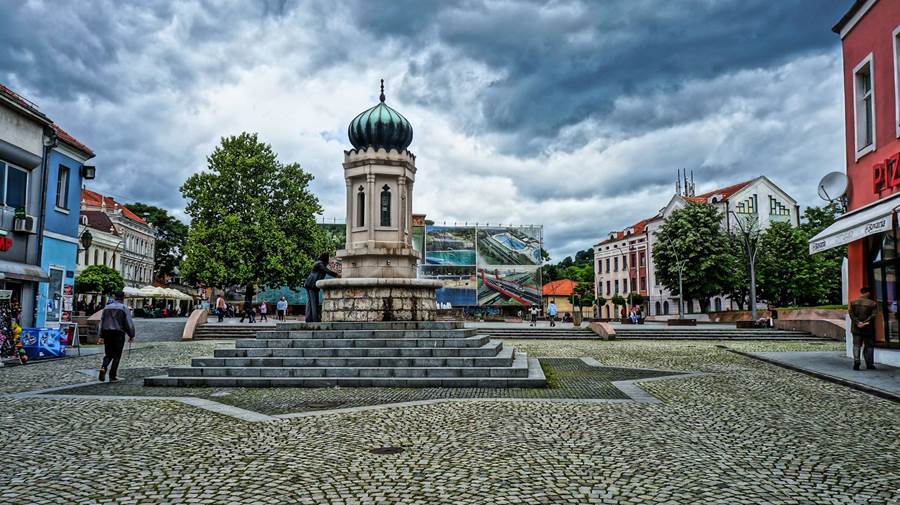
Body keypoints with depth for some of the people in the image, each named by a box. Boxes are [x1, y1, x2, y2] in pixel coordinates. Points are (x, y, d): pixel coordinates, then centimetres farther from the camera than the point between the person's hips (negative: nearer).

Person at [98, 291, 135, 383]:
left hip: (107, 333, 4)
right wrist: (131, 335, 0)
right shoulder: (124, 308, -6)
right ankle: (112, 376, 3)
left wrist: (102, 336, 15)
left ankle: (103, 367, -15)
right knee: (116, 356, 3)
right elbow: (129, 323, -8)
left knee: (108, 354, 13)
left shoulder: (107, 308, 8)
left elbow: (101, 322, 11)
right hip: (119, 334, -4)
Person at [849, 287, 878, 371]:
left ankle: (856, 361, -13)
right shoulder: (873, 303, -4)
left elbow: (851, 312, -6)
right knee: (869, 346, 10)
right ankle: (869, 364, 14)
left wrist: (857, 322, -11)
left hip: (856, 328, 1)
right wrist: (865, 322, -15)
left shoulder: (853, 302, 2)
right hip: (868, 329, -1)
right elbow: (873, 315, -13)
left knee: (856, 345, 4)